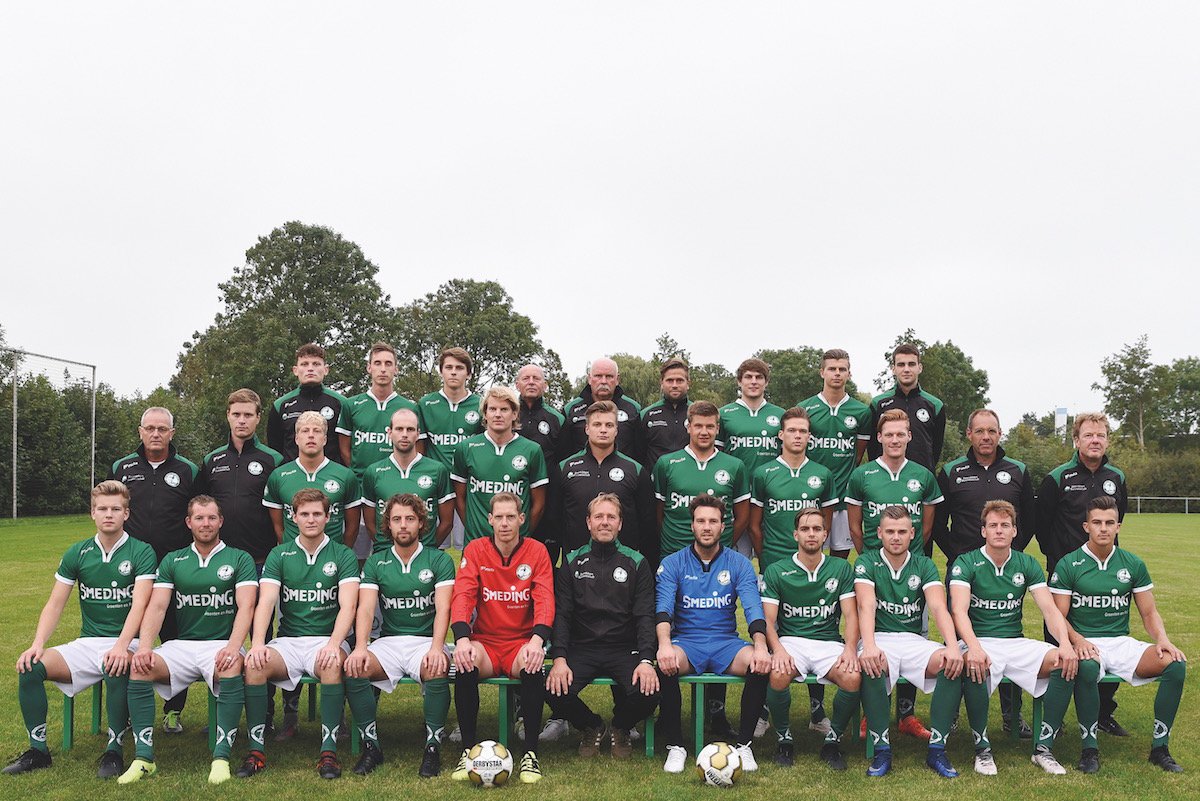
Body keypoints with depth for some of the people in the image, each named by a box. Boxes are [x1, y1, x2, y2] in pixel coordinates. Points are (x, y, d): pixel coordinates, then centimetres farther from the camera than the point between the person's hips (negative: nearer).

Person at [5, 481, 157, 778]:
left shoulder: (141, 552, -4)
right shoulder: (77, 553, 9)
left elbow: (140, 604, -15)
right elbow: (55, 604, 7)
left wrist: (121, 647, -30)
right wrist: (37, 644, -9)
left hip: (126, 643, -5)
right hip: (86, 643, 5)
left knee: (115, 669, -37)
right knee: (30, 667, -17)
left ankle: (114, 750, -19)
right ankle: (38, 749, -2)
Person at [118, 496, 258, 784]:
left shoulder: (239, 559, 4)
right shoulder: (173, 561, 13)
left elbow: (246, 607, -8)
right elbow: (157, 606, 2)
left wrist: (233, 648, -25)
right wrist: (144, 647, -15)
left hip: (221, 644, -3)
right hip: (181, 644, 3)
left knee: (232, 668, -36)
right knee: (140, 668, -24)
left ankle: (221, 756, -29)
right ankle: (143, 757, -18)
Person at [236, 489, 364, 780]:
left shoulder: (343, 556, 4)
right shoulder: (279, 555, 9)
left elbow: (347, 606, -8)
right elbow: (265, 602, -4)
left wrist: (334, 644, -26)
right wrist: (258, 643, -22)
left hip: (327, 639, -2)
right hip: (287, 641, 2)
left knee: (333, 665, -35)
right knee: (254, 664, -27)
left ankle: (329, 750, -26)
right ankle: (256, 750, -16)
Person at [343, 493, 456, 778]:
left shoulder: (439, 560, 4)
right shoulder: (376, 563, 10)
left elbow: (443, 608, -8)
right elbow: (366, 607, -3)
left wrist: (436, 648, -26)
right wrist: (360, 647, -22)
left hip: (426, 640, -2)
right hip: (389, 641, 2)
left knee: (436, 670, -35)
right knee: (354, 668, -27)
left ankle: (433, 748, -17)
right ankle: (371, 746, -11)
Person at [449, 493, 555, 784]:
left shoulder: (537, 551, 0)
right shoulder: (475, 550, 1)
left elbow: (545, 599, -10)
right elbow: (462, 596, -9)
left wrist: (537, 640, -28)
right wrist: (462, 638, -28)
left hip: (522, 642, 0)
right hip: (485, 642, 1)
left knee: (532, 666, -34)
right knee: (465, 663, -33)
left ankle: (531, 753, -19)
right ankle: (468, 750, -18)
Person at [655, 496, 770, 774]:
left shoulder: (739, 564, 4)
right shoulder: (672, 564, 2)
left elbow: (753, 607, -8)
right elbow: (663, 607, -12)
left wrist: (760, 646, -27)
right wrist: (664, 644, -32)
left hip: (726, 642, 1)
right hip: (686, 642, -1)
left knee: (761, 664, -29)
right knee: (665, 664, -34)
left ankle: (744, 744, -10)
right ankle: (675, 746, -16)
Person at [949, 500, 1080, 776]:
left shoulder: (1027, 564, 9)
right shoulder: (966, 563, -4)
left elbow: (1050, 609, 0)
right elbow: (959, 611, -17)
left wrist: (1065, 643, -20)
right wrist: (974, 647, -36)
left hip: (1016, 642, 4)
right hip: (978, 641, -4)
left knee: (1067, 662, -22)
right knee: (974, 666, -38)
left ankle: (1043, 747, -10)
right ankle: (982, 749, -17)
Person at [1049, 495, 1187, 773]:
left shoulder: (1134, 564, 8)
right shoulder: (1068, 565, -2)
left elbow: (1149, 612, 11)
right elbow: (1058, 617, -4)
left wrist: (1163, 639, -10)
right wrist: (1078, 641, -23)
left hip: (1122, 643, 4)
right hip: (1085, 644, -4)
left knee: (1176, 664, -23)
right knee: (1087, 667, -39)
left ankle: (1160, 747, -7)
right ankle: (1090, 748, -20)